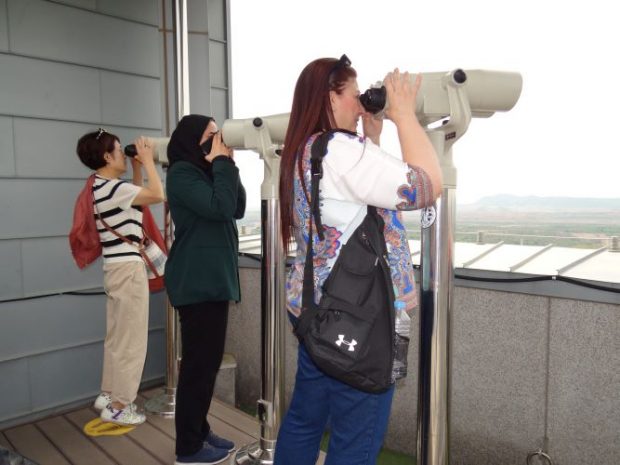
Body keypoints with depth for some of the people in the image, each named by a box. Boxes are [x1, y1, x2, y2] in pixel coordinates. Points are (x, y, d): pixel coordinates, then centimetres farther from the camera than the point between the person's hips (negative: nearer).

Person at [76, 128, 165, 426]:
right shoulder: (111, 187, -17)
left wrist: (137, 168, 15)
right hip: (128, 268, -10)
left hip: (118, 267, 10)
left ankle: (108, 395, 30)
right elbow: (157, 195, -21)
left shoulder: (102, 187, 12)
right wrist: (147, 161, -10)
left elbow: (138, 200, 22)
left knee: (117, 337, 19)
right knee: (130, 339, -1)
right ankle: (118, 406, 9)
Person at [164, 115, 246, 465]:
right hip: (196, 283, -9)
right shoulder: (182, 173, -11)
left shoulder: (205, 171, 17)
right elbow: (221, 207, -23)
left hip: (214, 279, 9)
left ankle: (200, 431, 27)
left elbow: (237, 209, 11)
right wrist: (222, 163, -12)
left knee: (208, 360, 14)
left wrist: (227, 165, 4)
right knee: (198, 362, -3)